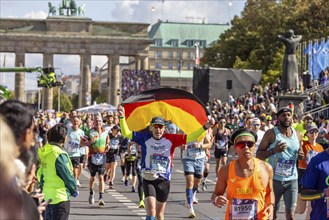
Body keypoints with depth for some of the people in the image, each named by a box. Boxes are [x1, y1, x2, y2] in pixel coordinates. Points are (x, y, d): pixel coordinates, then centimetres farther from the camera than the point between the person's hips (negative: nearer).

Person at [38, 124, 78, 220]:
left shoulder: (44, 151, 4)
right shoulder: (59, 154, -20)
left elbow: (40, 173, 9)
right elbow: (68, 176, -14)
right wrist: (74, 190, 1)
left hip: (47, 195, 8)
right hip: (59, 197, -8)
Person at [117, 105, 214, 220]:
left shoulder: (170, 139, -1)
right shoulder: (145, 138, -2)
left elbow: (189, 138, -3)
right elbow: (126, 133, -2)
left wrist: (204, 128, -13)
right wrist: (122, 117, -15)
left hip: (164, 180, 2)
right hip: (148, 180, -2)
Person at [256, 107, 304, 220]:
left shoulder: (297, 135, 6)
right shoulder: (271, 133, -7)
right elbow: (259, 155, -6)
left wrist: (301, 155, -4)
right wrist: (274, 150, -22)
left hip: (292, 180, 2)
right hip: (274, 179, -2)